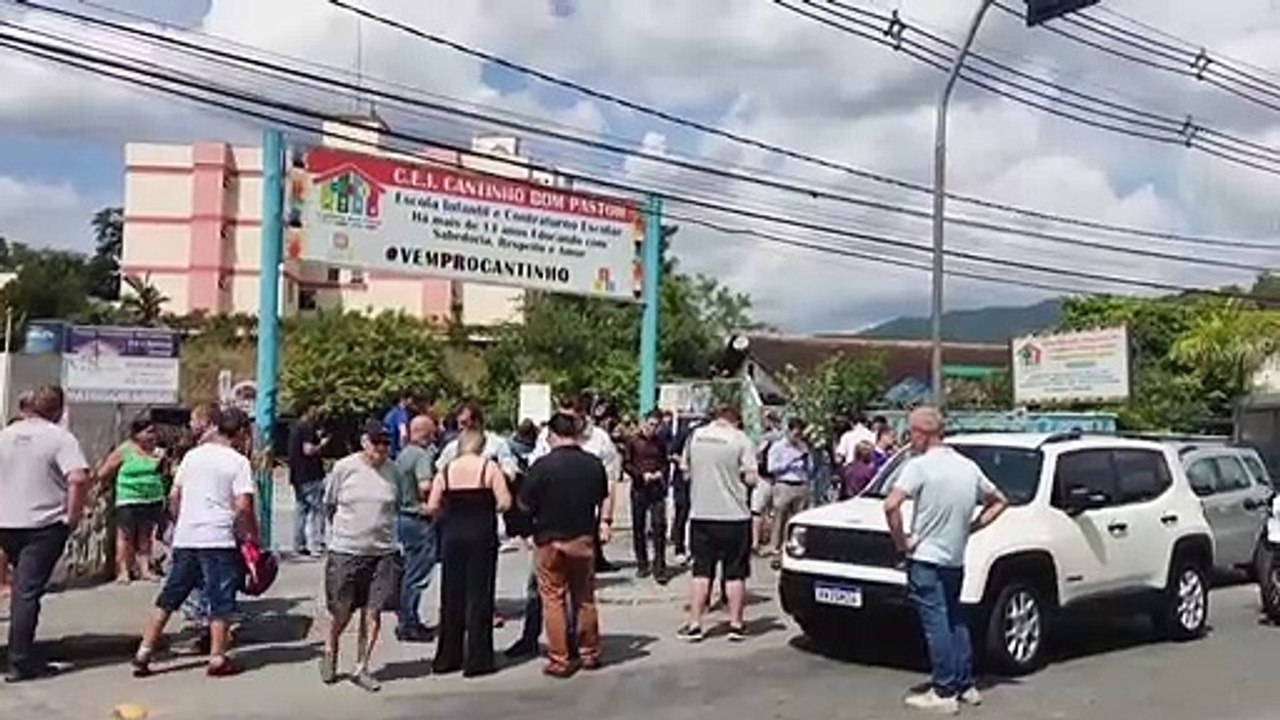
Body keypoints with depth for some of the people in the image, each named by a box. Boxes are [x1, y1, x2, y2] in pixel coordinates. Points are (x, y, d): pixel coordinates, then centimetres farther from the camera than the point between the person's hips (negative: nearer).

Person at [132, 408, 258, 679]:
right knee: (220, 600, 5)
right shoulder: (239, 462, -7)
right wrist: (252, 534, -2)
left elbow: (174, 497, 12)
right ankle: (217, 659, 8)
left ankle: (143, 654, 15)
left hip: (185, 538, 5)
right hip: (219, 539, -5)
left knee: (169, 598, 14)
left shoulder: (192, 455, 10)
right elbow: (242, 506, -14)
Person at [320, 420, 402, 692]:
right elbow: (329, 504, 7)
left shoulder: (392, 471, 0)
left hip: (383, 550, 2)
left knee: (373, 611, 2)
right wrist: (342, 530, 11)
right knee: (342, 611, 7)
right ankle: (329, 652, 35)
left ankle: (361, 668, 15)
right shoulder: (344, 468, -6)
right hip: (346, 550, -2)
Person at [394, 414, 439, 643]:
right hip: (420, 520, -10)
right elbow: (425, 486, -30)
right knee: (417, 575, -2)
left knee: (411, 571, 17)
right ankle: (408, 625, 3)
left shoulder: (403, 455, 13)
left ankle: (409, 621, 24)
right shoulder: (423, 455, -17)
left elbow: (399, 486, 19)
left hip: (404, 517, 10)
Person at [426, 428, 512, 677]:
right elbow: (505, 502, -11)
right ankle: (477, 660, 7)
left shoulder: (446, 469, 3)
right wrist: (487, 508, 8)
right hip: (481, 535, -3)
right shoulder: (488, 467, -5)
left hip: (452, 535, 3)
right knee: (479, 596, 4)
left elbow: (432, 507, -2)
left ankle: (447, 657, 19)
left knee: (451, 597, 12)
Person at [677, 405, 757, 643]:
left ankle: (694, 624, 9)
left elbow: (686, 471, 12)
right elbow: (750, 478, -9)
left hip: (700, 514, 3)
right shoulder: (741, 440, -6)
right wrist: (735, 475, 10)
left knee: (701, 571, 9)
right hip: (734, 515, -2)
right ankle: (736, 624, 13)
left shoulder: (695, 436, 4)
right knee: (735, 573, 8)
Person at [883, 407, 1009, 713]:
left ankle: (944, 693, 0)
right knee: (955, 621, 18)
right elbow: (999, 502, 19)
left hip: (925, 558, -7)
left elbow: (891, 505, -25)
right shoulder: (968, 466, 8)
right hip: (955, 559, 7)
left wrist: (901, 540, -12)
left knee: (936, 623, -3)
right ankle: (966, 685, 23)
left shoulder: (920, 465, -14)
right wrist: (971, 527, 13)